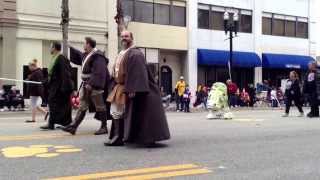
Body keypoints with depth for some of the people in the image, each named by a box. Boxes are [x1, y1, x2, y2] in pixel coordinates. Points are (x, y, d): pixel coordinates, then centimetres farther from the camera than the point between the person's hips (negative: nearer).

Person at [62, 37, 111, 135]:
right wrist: (70, 48, 35)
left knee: (100, 106, 2)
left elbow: (98, 73, -25)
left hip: (95, 86, -9)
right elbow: (78, 56, 35)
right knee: (82, 106, 6)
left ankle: (104, 127, 13)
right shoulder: (86, 55, 12)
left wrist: (91, 84, -28)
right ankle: (73, 127, 6)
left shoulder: (97, 57, -17)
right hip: (86, 85, 9)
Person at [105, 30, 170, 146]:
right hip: (120, 88, 10)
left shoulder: (135, 54, -14)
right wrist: (115, 87, 16)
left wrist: (132, 89, -28)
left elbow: (138, 73, -22)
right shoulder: (121, 54, 16)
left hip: (129, 89, -9)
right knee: (116, 112, 9)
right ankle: (118, 138, 15)